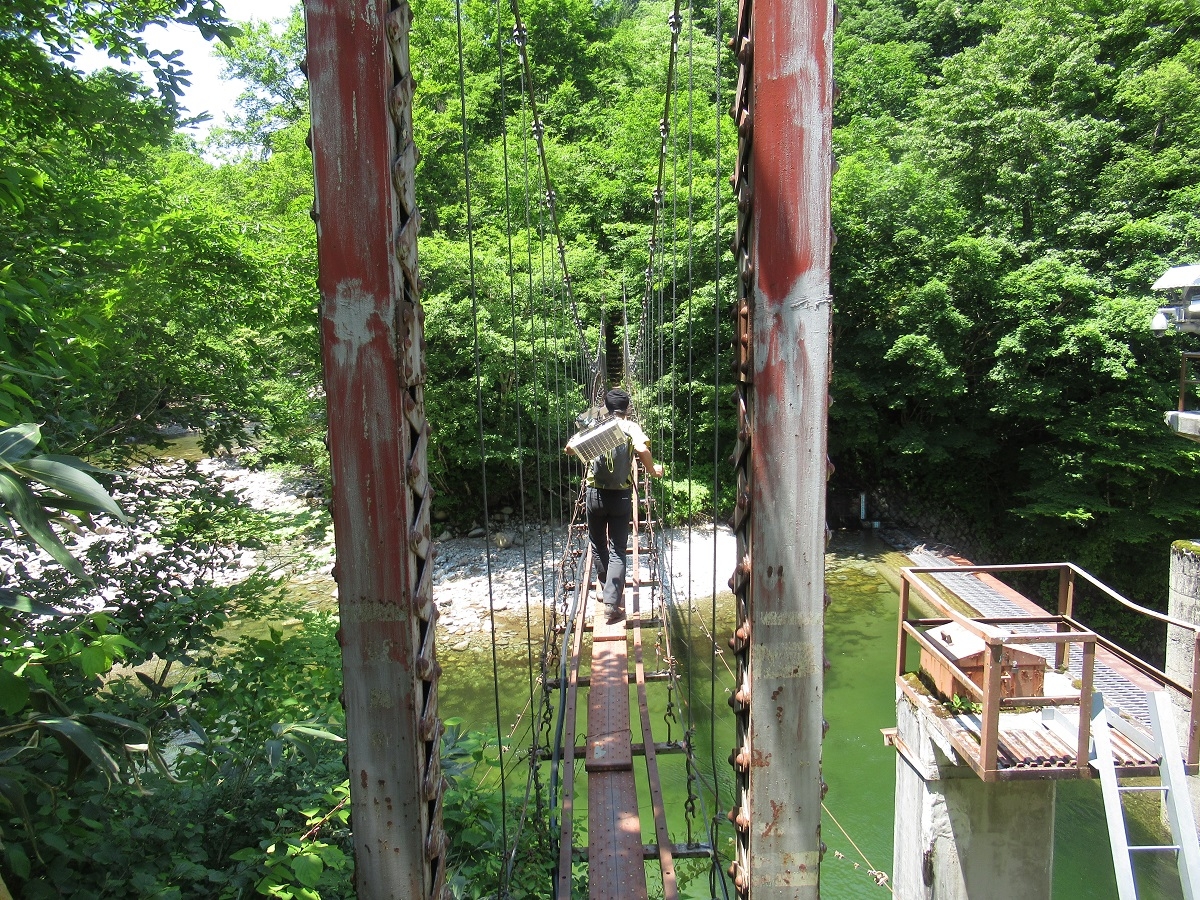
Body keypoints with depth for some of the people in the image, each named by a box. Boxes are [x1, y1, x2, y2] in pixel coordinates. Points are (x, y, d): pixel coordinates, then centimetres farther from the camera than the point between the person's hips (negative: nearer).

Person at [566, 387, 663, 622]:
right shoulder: (632, 427, -2)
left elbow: (570, 448, -6)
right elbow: (642, 449, -21)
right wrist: (653, 469, -4)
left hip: (595, 494, 1)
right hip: (621, 496, -1)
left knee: (598, 545, 21)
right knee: (617, 550, 1)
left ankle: (606, 588, 36)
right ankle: (612, 602, -9)